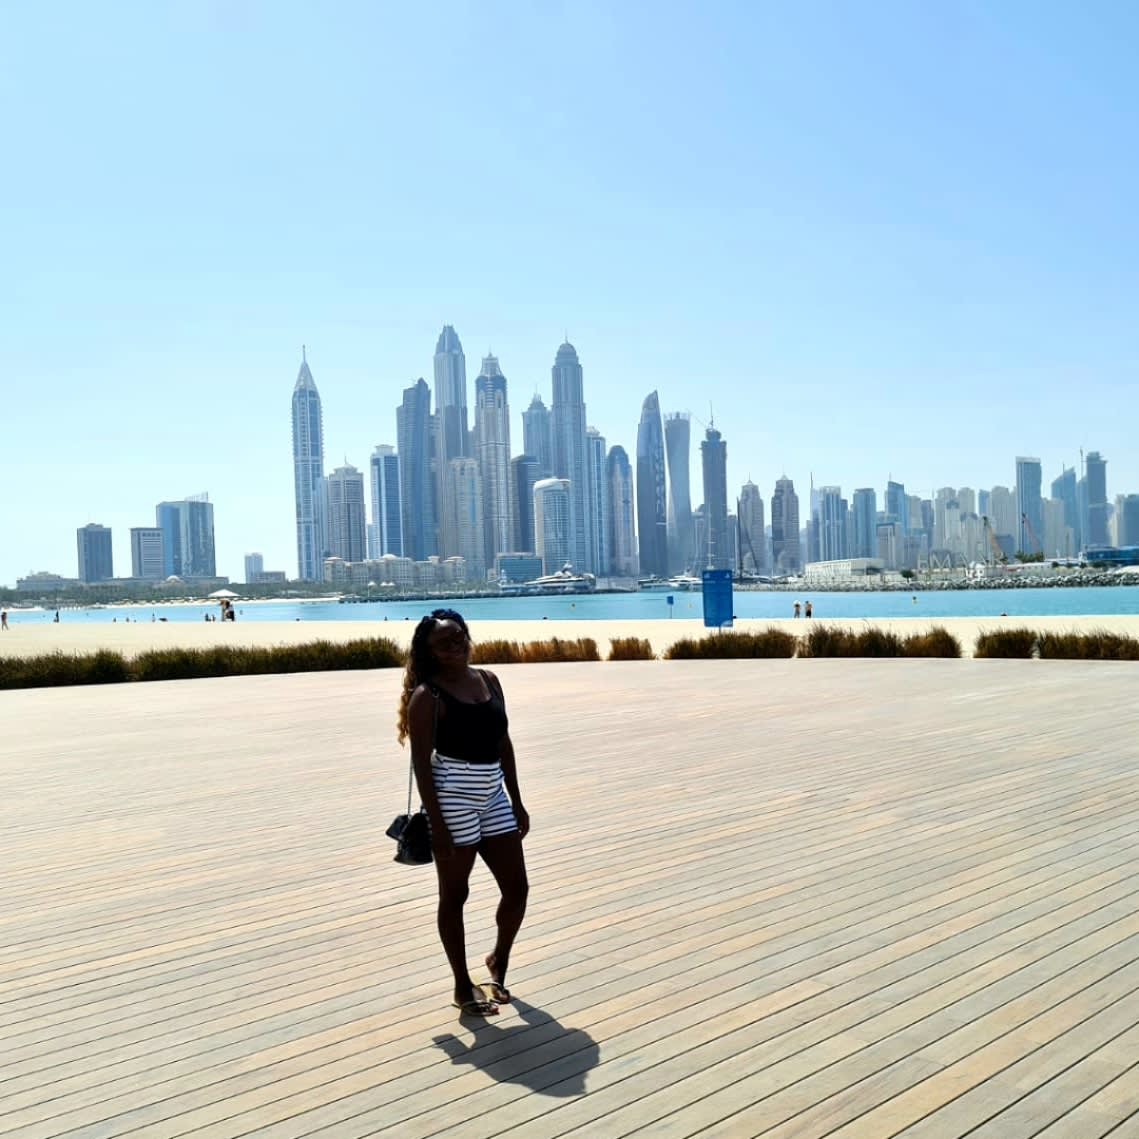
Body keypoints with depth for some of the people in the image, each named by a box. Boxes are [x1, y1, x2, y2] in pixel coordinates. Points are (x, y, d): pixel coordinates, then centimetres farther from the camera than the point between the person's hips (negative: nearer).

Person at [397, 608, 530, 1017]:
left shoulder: (489, 680, 7)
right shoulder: (427, 696, -12)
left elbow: (503, 743, 12)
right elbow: (421, 762, -14)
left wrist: (517, 801, 11)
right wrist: (437, 824, -17)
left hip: (493, 796, 7)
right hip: (453, 800, -6)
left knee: (517, 888, 9)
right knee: (454, 895, 7)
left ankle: (499, 959, 35)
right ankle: (463, 987, 22)